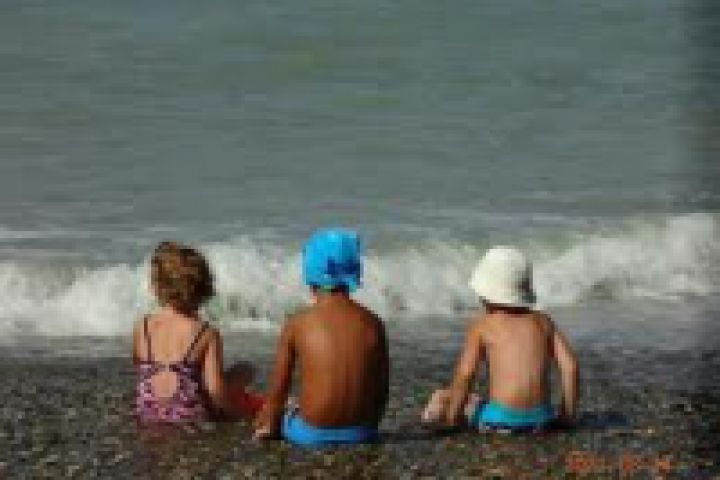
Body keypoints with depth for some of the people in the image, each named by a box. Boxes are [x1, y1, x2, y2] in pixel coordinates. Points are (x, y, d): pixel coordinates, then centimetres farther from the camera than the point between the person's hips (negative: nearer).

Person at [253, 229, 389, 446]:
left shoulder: (297, 324, -6)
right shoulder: (372, 324, 1)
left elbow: (278, 393, 0)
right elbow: (381, 391, 6)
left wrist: (268, 425, 17)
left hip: (312, 434, -3)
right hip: (362, 434, 3)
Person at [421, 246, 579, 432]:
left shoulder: (483, 323, 3)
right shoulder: (543, 321, 13)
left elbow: (464, 375, -4)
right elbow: (570, 366, 4)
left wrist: (452, 419, 4)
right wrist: (566, 416, 11)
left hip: (501, 417, -4)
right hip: (540, 417, 4)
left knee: (440, 400, 16)